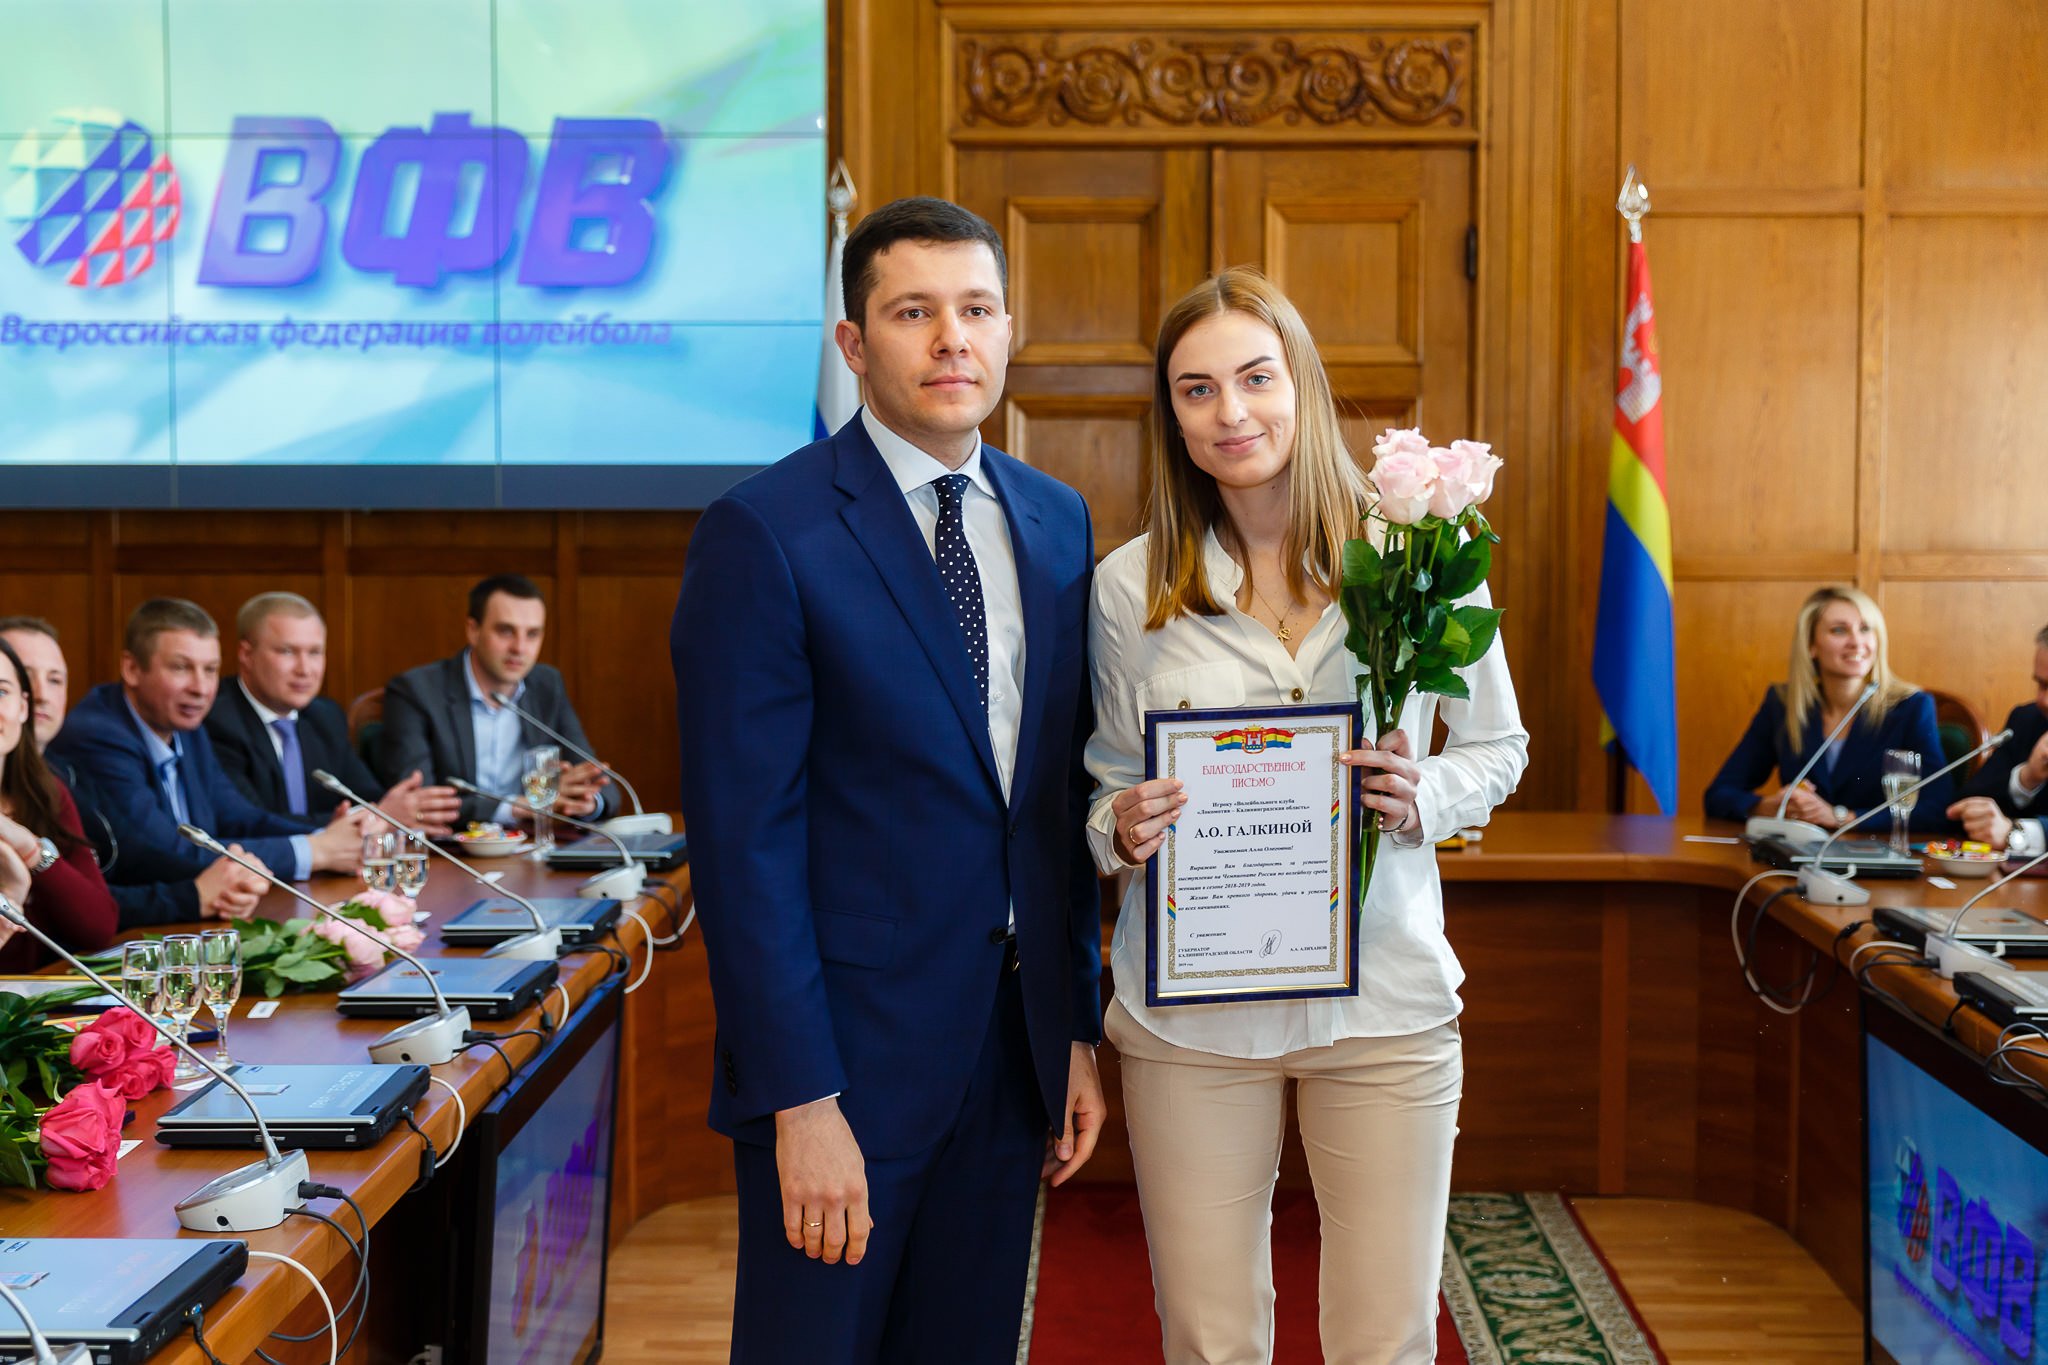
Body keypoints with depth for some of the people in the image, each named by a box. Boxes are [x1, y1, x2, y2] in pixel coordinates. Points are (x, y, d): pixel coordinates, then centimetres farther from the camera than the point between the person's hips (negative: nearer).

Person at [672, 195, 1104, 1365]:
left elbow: (1061, 797, 12)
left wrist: (1079, 1029, 10)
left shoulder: (1058, 521, 8)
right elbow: (745, 839, -14)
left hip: (1014, 1047, 6)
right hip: (849, 1049, -5)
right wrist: (801, 1102, -16)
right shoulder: (765, 533, -11)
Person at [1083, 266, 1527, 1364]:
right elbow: (1107, 788, 10)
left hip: (1384, 994, 0)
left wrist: (1426, 797, -11)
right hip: (1188, 1010, 1)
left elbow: (1498, 745, 9)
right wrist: (1120, 830, -12)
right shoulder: (1128, 585, 1)